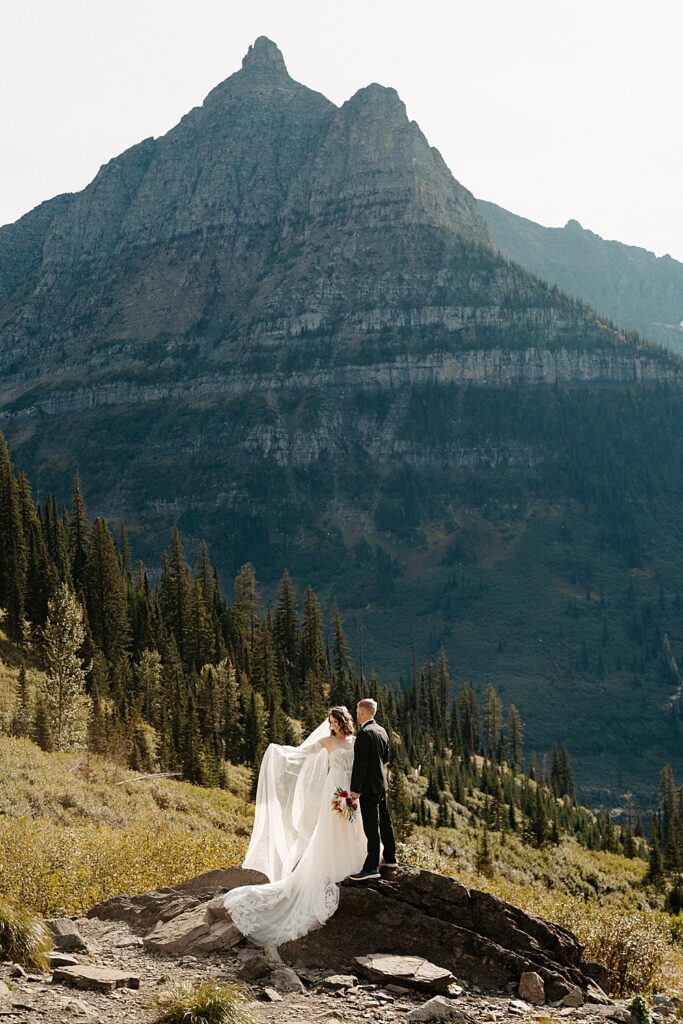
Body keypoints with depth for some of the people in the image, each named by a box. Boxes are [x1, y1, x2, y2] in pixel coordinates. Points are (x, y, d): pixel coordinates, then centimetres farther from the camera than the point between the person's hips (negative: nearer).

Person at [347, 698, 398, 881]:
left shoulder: (364, 733, -19)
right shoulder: (381, 731, 9)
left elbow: (360, 763, -21)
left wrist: (355, 789, -19)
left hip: (369, 785, -9)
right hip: (381, 783, 9)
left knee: (371, 826, -8)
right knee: (384, 820, 19)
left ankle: (371, 868, -7)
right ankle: (390, 858, 30)